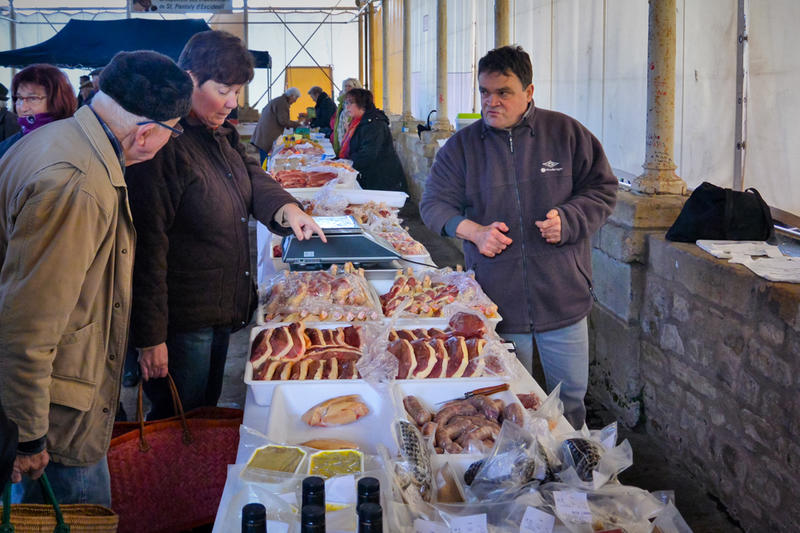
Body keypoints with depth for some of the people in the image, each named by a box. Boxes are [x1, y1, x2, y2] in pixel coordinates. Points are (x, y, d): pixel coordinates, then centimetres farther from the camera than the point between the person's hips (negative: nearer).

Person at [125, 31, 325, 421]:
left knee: (207, 412, 23)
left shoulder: (221, 134, 8)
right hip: (182, 321, -9)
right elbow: (147, 246, -25)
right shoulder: (164, 145, -23)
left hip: (221, 309, 9)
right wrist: (150, 337, -24)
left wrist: (286, 209, -10)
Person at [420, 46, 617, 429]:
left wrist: (567, 220, -14)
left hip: (563, 301, 0)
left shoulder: (566, 133, 0)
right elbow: (434, 203, 5)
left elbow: (602, 189, 5)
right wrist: (472, 230, -13)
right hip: (499, 304, 0)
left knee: (571, 400, 11)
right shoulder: (462, 145, 2)